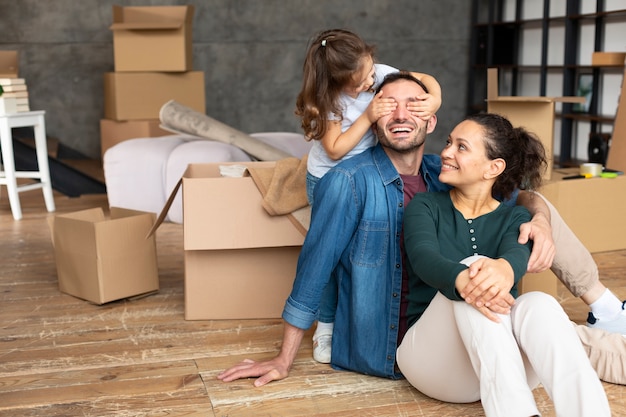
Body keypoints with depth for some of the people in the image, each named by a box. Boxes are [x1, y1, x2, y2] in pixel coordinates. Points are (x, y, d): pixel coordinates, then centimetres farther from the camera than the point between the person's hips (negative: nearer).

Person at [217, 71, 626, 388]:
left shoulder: (443, 173, 3)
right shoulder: (349, 181, -14)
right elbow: (314, 268, -12)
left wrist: (538, 221, -15)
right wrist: (284, 361, -9)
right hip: (384, 350, -6)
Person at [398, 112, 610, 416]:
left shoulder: (514, 217, 9)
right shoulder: (425, 206, 5)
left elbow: (517, 255, -17)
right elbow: (424, 257, -18)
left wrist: (504, 269, -44)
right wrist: (462, 280, -44)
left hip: (504, 358, 2)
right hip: (433, 352, -1)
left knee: (539, 305, -30)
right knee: (473, 266, -29)